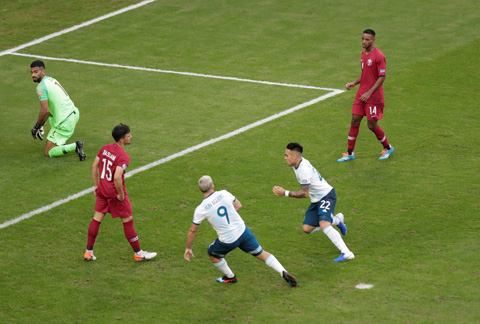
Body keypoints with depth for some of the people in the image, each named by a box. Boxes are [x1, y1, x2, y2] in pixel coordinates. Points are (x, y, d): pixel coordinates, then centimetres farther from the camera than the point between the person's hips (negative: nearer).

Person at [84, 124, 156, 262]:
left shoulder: (105, 148, 1)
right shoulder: (123, 157, -24)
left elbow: (95, 166, 8)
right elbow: (117, 178, -33)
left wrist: (97, 185, 16)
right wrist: (121, 195, -19)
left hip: (102, 190, 7)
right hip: (115, 192, -7)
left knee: (97, 218, 14)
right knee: (128, 221, 6)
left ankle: (89, 252, 20)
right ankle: (138, 253, 17)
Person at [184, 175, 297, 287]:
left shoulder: (200, 209, -12)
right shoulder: (223, 194, -6)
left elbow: (192, 231, -2)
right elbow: (238, 205, 13)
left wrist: (188, 248, 11)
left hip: (228, 241, -3)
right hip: (243, 232, 3)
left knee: (212, 253, 27)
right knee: (261, 254, 16)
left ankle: (230, 277, 40)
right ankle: (284, 273, 3)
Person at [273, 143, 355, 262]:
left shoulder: (304, 170, -27)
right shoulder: (299, 163, 2)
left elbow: (305, 193, -25)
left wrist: (285, 193, -26)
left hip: (327, 196, -10)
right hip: (316, 200, 10)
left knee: (323, 224, -30)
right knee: (307, 229, 7)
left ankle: (346, 253, -35)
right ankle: (336, 220, 30)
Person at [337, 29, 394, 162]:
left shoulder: (379, 56, -16)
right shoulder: (364, 54, 11)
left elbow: (382, 77, -17)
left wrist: (369, 93, -21)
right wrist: (354, 83, 10)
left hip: (373, 97, -7)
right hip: (361, 94, 7)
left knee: (372, 125, -1)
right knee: (355, 121, 4)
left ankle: (388, 148, 22)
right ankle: (350, 153, 10)